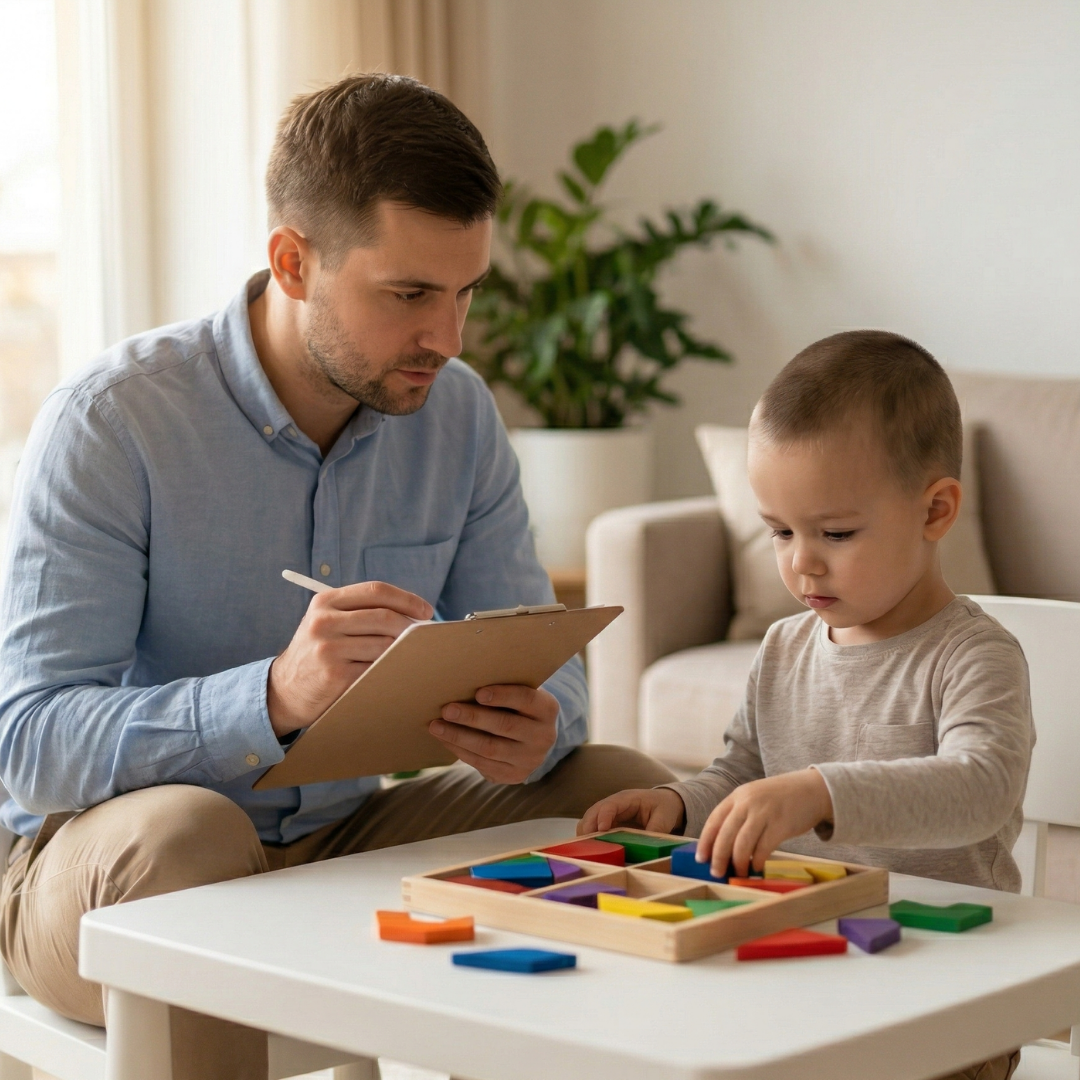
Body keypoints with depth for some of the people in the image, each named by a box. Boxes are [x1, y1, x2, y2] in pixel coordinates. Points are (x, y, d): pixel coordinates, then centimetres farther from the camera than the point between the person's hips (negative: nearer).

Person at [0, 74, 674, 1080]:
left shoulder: (457, 412, -1)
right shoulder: (109, 422, -19)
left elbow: (542, 658, 1)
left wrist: (535, 729, -26)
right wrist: (275, 696, -42)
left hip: (343, 833, 5)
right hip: (104, 857, -5)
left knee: (626, 788, -10)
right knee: (186, 834, -38)